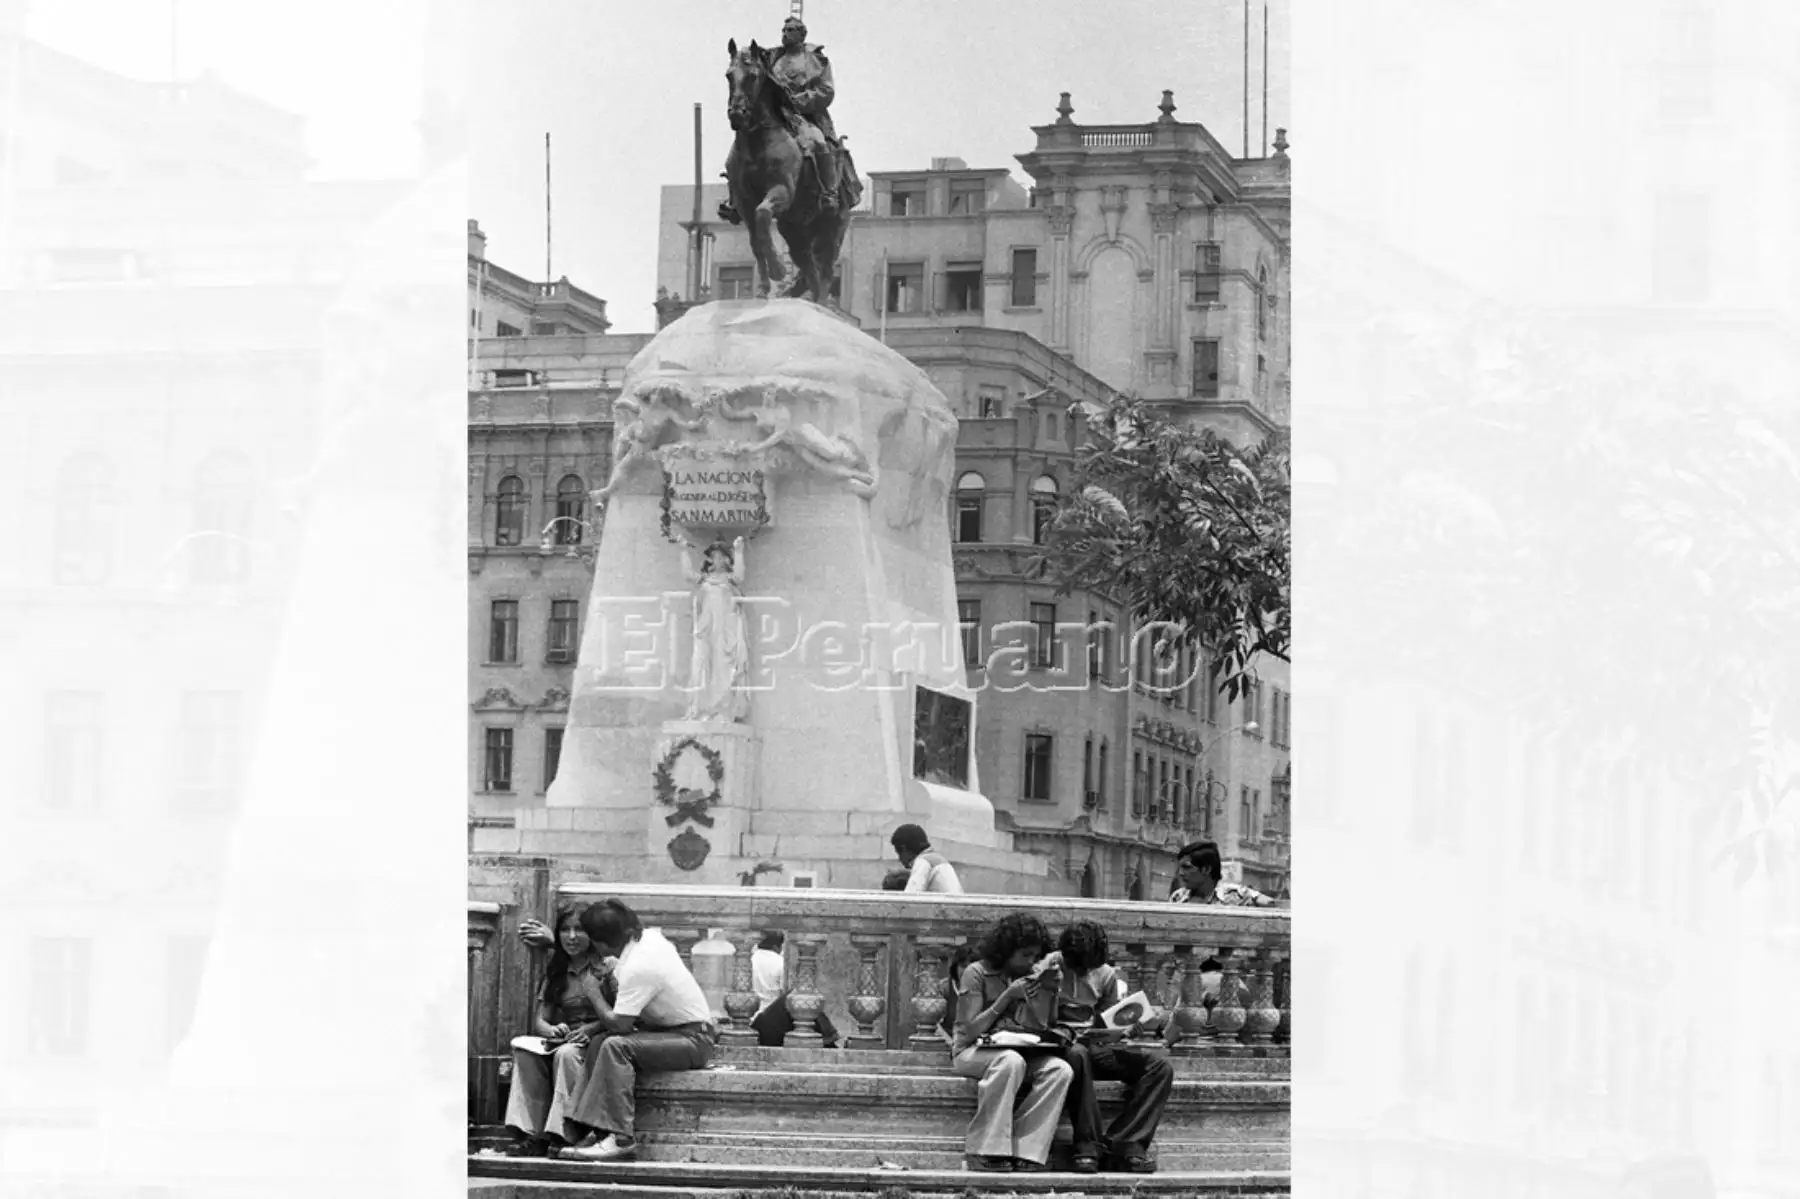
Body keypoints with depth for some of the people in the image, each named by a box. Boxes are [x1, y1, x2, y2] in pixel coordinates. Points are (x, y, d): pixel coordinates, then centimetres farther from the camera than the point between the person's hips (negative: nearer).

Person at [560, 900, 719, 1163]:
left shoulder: (637, 968, -24)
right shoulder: (650, 937, 3)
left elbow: (618, 1024, -23)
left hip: (694, 1042, -10)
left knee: (615, 1047, -26)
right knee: (597, 1044, 3)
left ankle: (620, 1138, -30)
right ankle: (599, 1130, -7)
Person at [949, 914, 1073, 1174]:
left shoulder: (1029, 977, 13)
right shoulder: (978, 973, -3)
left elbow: (1041, 1027, 2)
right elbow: (970, 1031, -10)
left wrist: (1047, 988, -7)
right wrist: (1008, 996, -14)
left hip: (1019, 1052, 5)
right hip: (973, 1052, -5)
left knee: (1060, 1070, -24)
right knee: (1010, 1061, -39)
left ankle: (1024, 1152, -29)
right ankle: (985, 1152, -36)